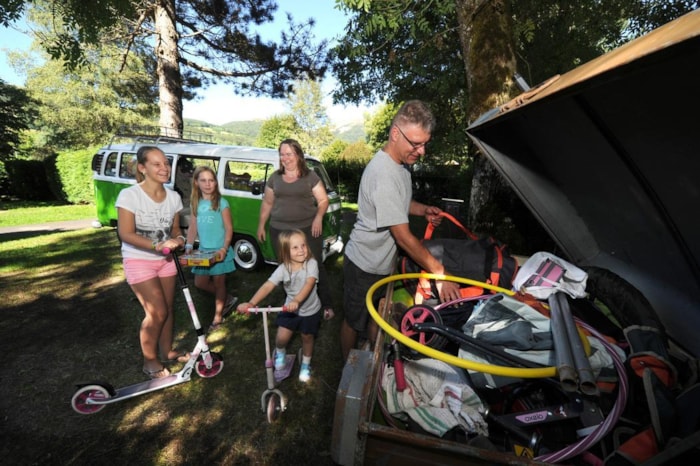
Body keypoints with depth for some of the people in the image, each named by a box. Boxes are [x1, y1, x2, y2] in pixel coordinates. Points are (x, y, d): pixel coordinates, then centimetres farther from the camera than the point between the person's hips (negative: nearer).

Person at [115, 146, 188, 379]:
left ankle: (167, 351, 32)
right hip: (138, 261, -5)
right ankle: (150, 361, 17)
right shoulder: (129, 195, -17)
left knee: (168, 309, 12)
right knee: (157, 312, -5)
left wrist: (178, 238, -17)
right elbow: (125, 234, -20)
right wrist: (157, 245, -31)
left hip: (165, 259, 5)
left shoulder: (173, 197, -4)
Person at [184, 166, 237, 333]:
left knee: (219, 283, 6)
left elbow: (229, 229, -10)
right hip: (203, 250, 6)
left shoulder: (222, 203, -9)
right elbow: (192, 228, 10)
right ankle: (228, 299, 32)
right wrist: (189, 246, -2)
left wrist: (224, 248, -21)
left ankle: (217, 318, 22)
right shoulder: (195, 203, 7)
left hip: (219, 251, -6)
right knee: (200, 283, 12)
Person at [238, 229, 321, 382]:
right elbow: (267, 286, -25)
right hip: (290, 308, 1)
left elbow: (309, 284, -36)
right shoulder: (283, 268, -18)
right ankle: (280, 352, 35)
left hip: (310, 310, -1)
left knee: (307, 337, 14)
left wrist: (297, 301, -52)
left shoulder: (311, 263, -24)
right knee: (282, 337, -4)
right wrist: (251, 303, -39)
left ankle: (306, 364, 43)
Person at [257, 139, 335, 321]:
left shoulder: (310, 176, 1)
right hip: (279, 231, 3)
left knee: (315, 267, 1)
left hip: (308, 229, -3)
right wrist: (261, 225, 17)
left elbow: (323, 200, 2)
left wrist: (318, 217, -15)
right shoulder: (274, 178, 11)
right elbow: (267, 203, 18)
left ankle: (327, 305, 15)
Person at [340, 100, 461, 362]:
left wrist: (424, 210, -1)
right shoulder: (383, 173, -30)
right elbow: (403, 236, -29)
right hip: (364, 266, -8)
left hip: (383, 263, 8)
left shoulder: (402, 164, 1)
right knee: (354, 321, 15)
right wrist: (439, 272, -24)